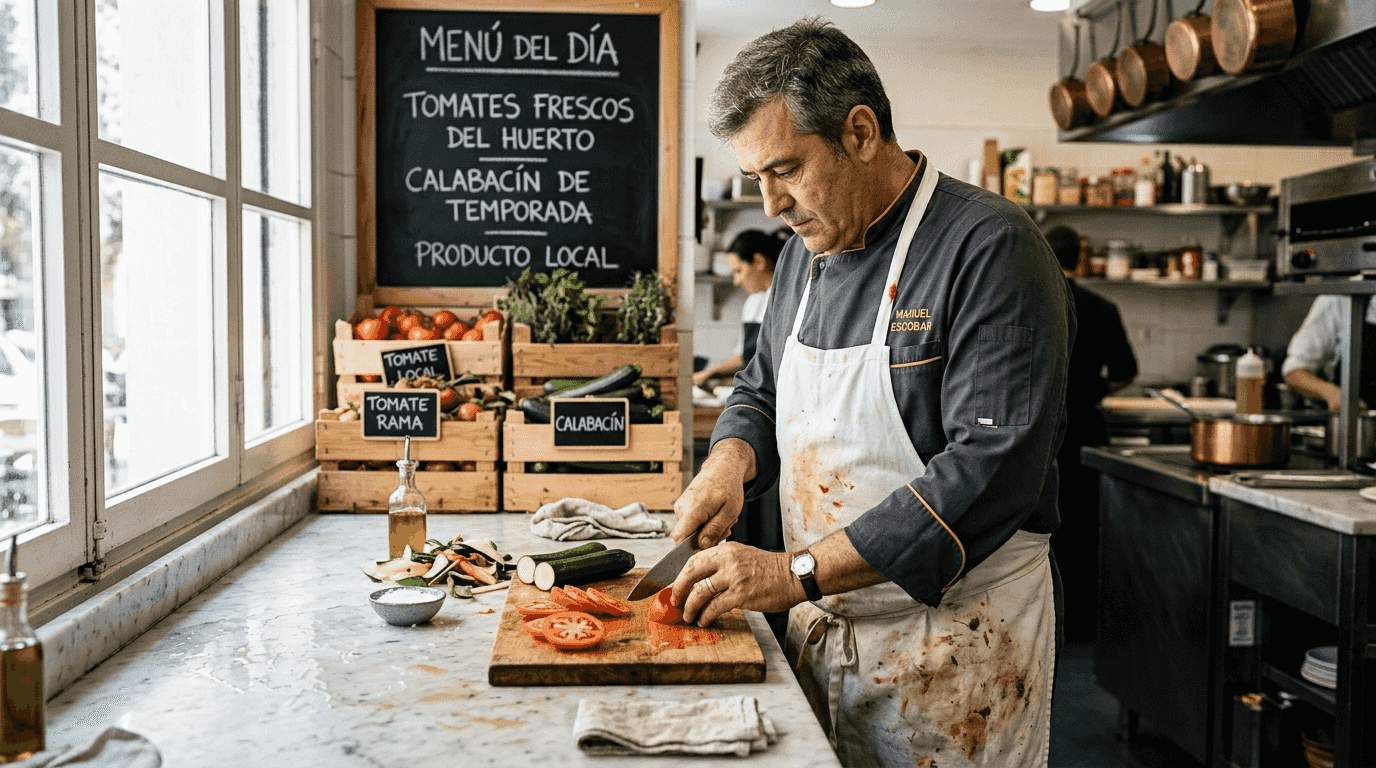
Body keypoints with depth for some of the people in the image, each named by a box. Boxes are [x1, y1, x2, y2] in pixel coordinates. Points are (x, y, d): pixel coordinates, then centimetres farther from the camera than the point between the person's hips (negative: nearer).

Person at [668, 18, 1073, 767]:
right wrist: (730, 460, -4)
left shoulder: (990, 248, -17)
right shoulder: (806, 252, 8)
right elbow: (759, 392, 20)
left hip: (953, 642, -6)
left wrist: (798, 572, -24)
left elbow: (993, 467, -25)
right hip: (820, 629, 7)